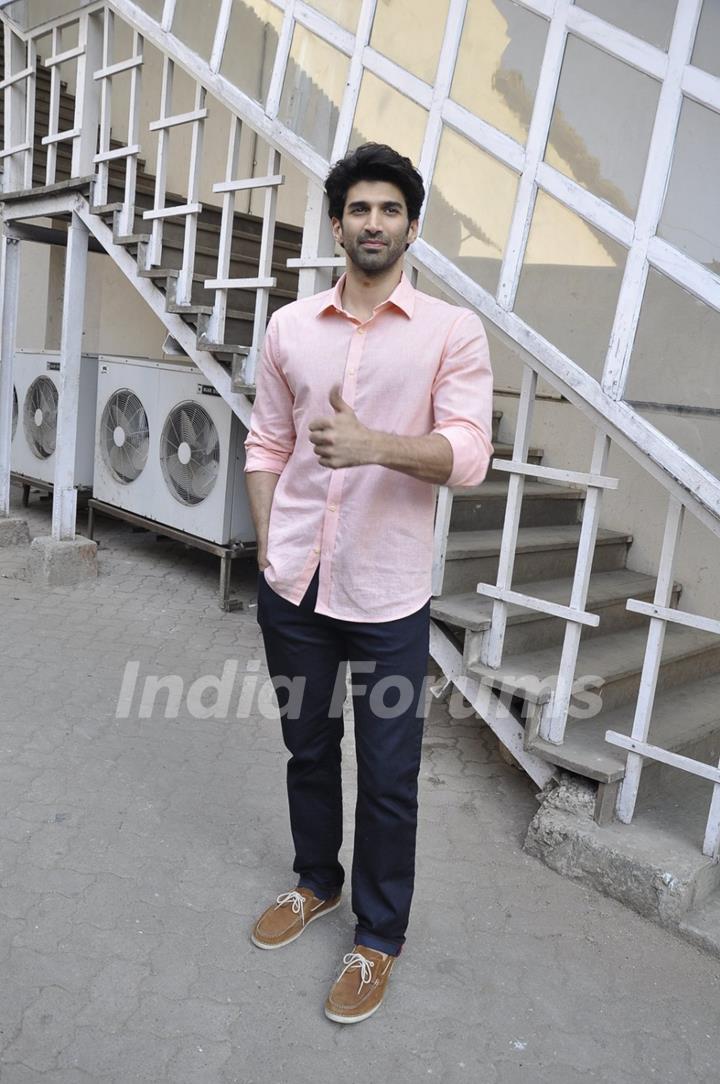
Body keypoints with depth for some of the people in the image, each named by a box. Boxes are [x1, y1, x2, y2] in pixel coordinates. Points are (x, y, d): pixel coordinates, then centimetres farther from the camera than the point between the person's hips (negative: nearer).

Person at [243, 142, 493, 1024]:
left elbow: (469, 456, -13)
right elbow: (266, 444, 11)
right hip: (292, 585, 4)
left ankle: (378, 936, 30)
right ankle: (316, 883, 44)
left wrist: (375, 445, -29)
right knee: (307, 748, 19)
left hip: (388, 596, -3)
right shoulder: (289, 327, 6)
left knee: (388, 776, 7)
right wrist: (267, 541, 3)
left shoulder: (453, 331, -3)